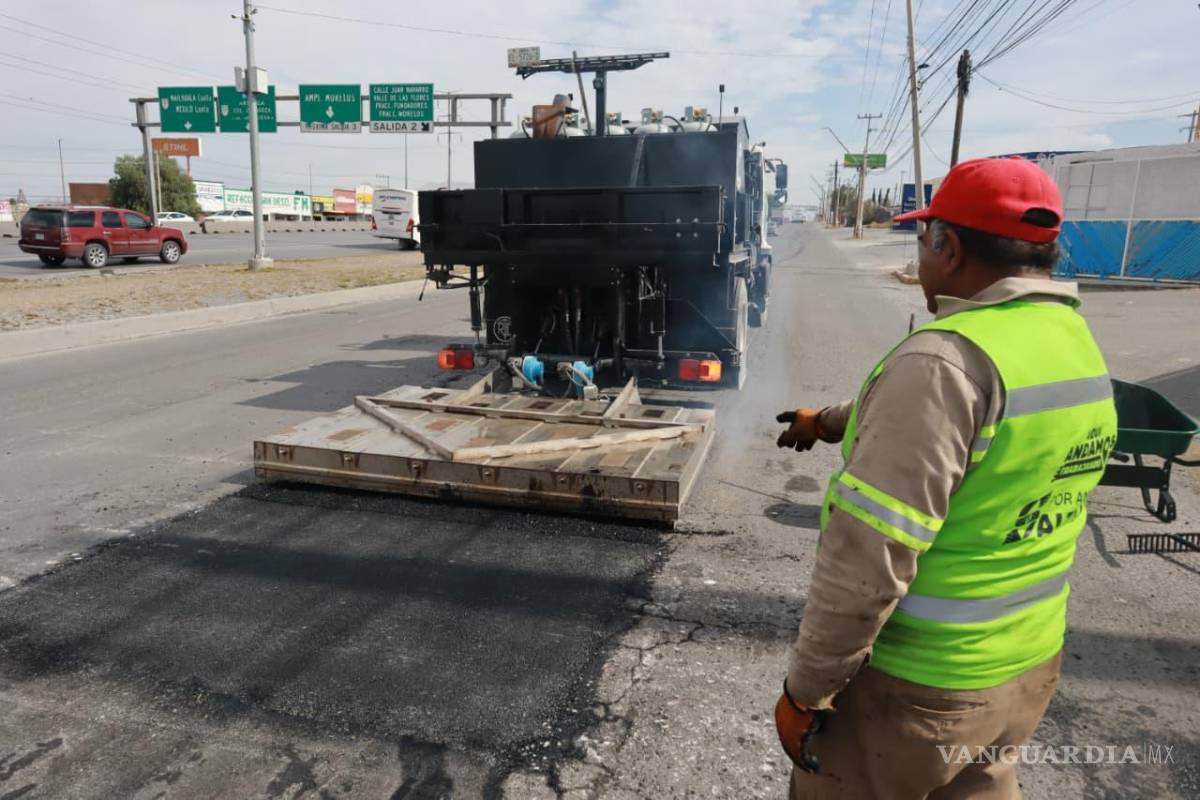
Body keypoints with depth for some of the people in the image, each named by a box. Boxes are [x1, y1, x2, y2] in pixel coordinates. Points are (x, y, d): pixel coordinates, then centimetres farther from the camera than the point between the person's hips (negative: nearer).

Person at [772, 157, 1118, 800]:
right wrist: (832, 421, 31)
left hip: (917, 685, -7)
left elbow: (869, 555, -29)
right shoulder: (1081, 348, 3)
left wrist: (805, 688, -17)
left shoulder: (947, 358, -27)